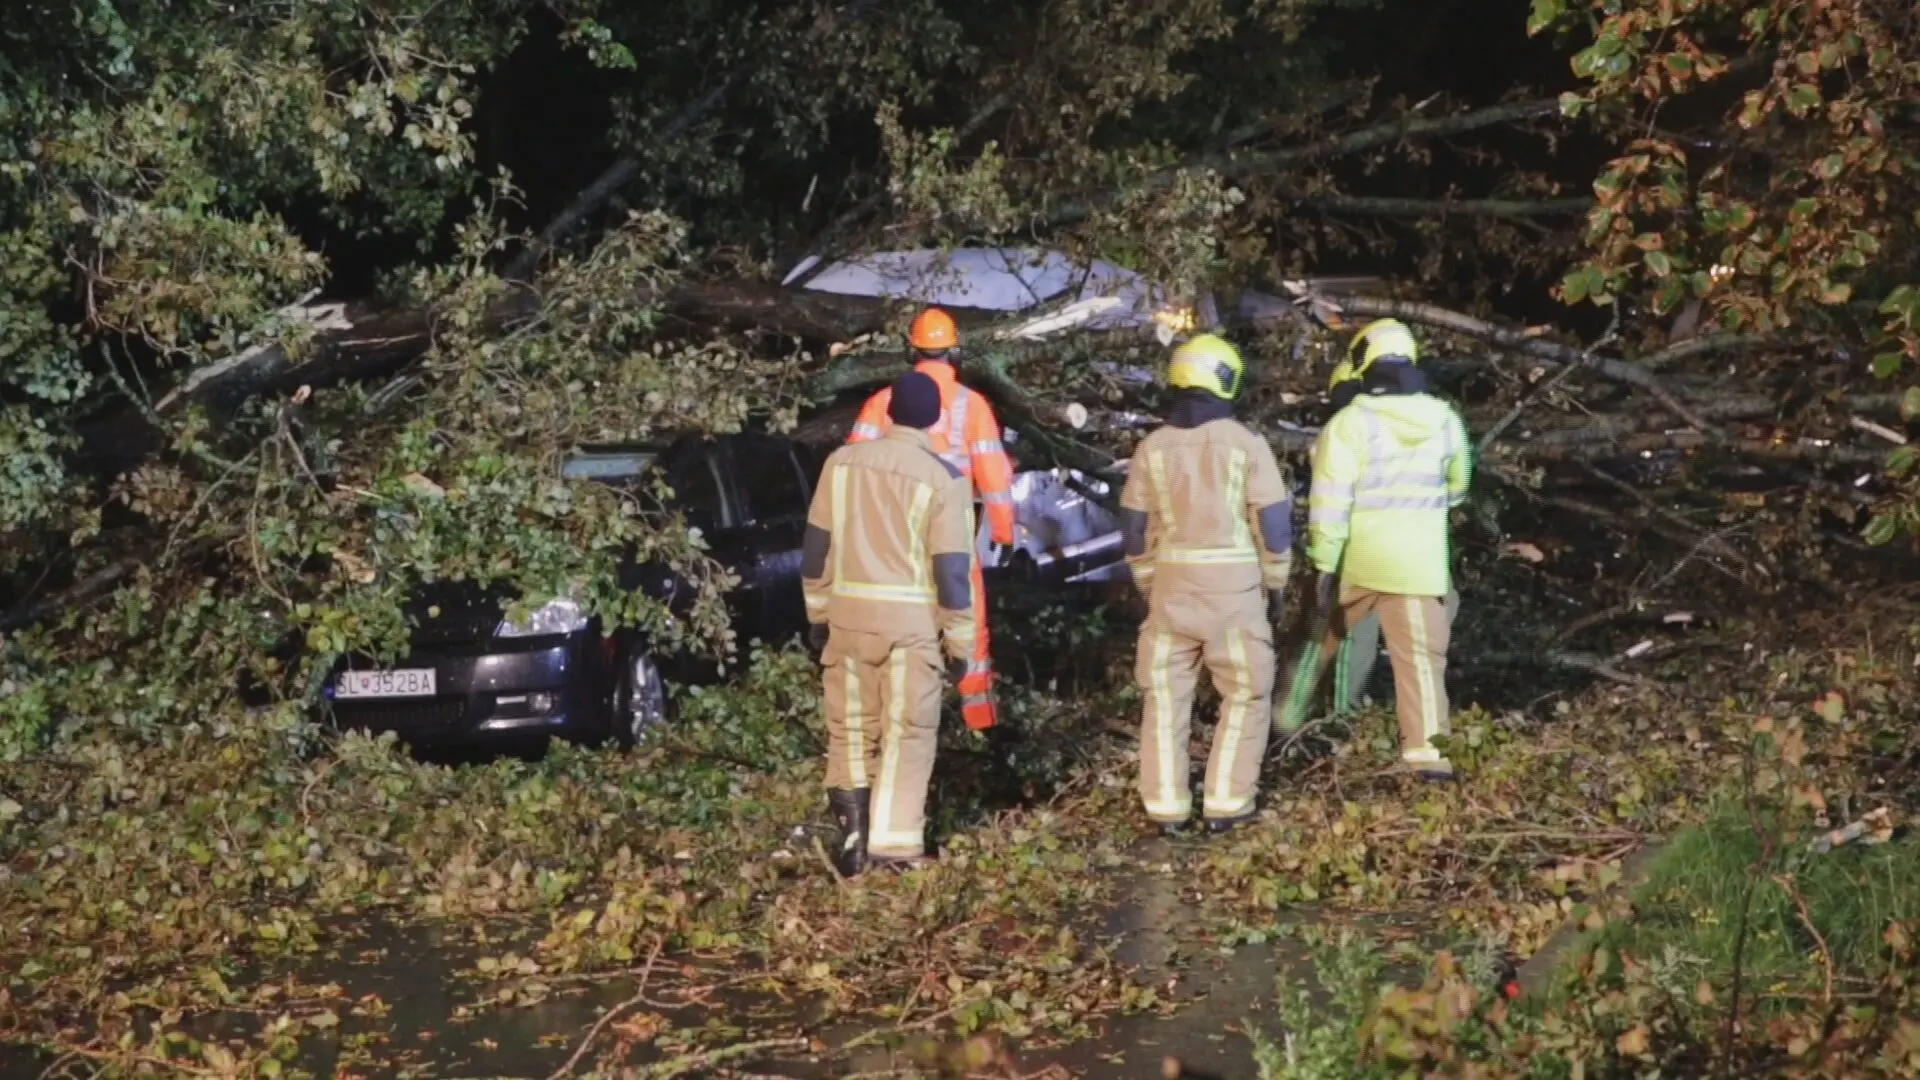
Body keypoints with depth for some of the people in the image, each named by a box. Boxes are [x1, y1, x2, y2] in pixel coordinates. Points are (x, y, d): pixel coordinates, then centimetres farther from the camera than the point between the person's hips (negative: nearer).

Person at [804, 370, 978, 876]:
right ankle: (893, 845, 1)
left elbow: (816, 547, 8)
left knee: (851, 727, 15)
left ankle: (851, 835, 16)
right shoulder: (943, 479, -8)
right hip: (910, 619, -3)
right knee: (907, 733, 3)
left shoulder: (842, 461, 4)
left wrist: (818, 612, 19)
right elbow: (952, 568, -8)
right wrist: (960, 642, 1)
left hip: (848, 612, 4)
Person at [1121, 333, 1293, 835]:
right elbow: (1274, 523, -6)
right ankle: (1226, 804, 6)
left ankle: (1166, 806, 12)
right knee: (1246, 696, 10)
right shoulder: (1247, 445, -7)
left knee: (1166, 696, 12)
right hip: (1234, 586, -3)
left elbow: (1134, 528, 6)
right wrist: (1276, 583, 7)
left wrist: (1148, 585, 18)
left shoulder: (1152, 447, 2)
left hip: (1172, 586, 3)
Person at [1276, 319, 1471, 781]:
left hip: (1354, 560, -1)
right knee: (1420, 656, 1)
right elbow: (1456, 488, 20)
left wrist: (1323, 567, -12)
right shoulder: (1445, 420, 4)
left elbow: (1329, 502, -14)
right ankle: (1426, 751, -8)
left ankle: (1287, 714, 30)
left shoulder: (1350, 422, -10)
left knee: (1320, 636, 19)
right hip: (1417, 560, 1)